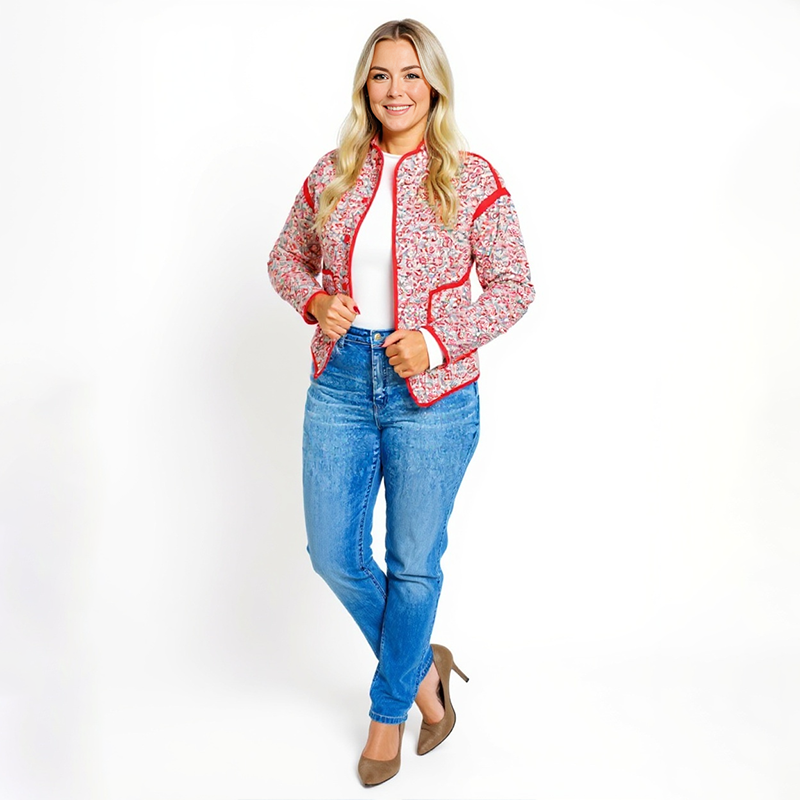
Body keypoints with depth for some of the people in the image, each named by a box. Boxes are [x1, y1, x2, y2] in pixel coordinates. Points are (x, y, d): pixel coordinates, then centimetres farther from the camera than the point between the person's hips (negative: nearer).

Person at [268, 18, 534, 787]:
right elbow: (285, 256, 17)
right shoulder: (332, 174, 5)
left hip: (432, 395, -3)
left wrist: (438, 340, -16)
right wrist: (314, 300, -5)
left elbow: (513, 286, -2)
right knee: (334, 554, 7)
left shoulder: (471, 179, -4)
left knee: (413, 562, 9)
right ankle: (423, 669, 34)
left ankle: (389, 709, 34)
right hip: (340, 384, 4)